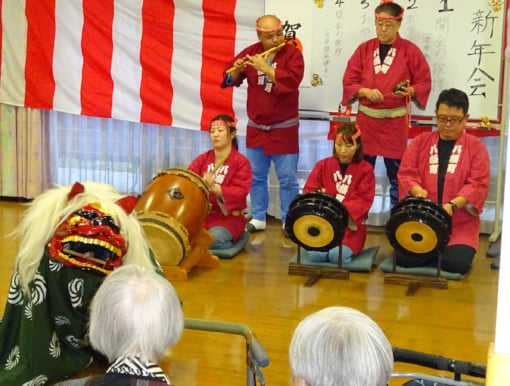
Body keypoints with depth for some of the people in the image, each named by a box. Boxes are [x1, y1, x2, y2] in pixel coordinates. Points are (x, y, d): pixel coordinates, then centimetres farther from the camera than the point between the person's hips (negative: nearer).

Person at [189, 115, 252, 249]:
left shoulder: (241, 162, -3)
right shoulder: (202, 159, 11)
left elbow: (240, 193, -14)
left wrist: (213, 187, -28)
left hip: (229, 217, -4)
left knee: (213, 239, -34)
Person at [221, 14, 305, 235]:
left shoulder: (292, 53, -10)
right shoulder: (251, 52, 1)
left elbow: (292, 80, -26)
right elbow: (230, 79, 2)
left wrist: (265, 67, -29)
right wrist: (237, 69, -19)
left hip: (284, 128, -4)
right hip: (256, 127, 4)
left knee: (287, 177, 1)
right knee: (256, 175, 12)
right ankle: (258, 218, 24)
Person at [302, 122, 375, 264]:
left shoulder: (365, 169, 1)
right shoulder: (323, 165, 9)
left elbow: (363, 201, -6)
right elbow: (308, 191, 5)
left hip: (350, 224, -2)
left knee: (337, 256, -30)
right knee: (315, 255, -27)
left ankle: (349, 248, 3)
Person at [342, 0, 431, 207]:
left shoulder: (410, 50, -2)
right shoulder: (364, 49, 5)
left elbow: (424, 83, 0)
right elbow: (348, 82, 3)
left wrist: (409, 91, -20)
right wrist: (366, 91, -16)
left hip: (395, 121, -2)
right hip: (366, 119, 3)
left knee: (396, 174, 2)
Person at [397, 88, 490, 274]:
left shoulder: (476, 147, 2)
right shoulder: (421, 141, 10)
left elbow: (478, 185, -6)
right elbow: (406, 173, 4)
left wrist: (452, 206, -22)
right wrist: (417, 190, -19)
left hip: (460, 224, -1)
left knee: (456, 264, -24)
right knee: (404, 259, -20)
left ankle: (445, 250, 12)